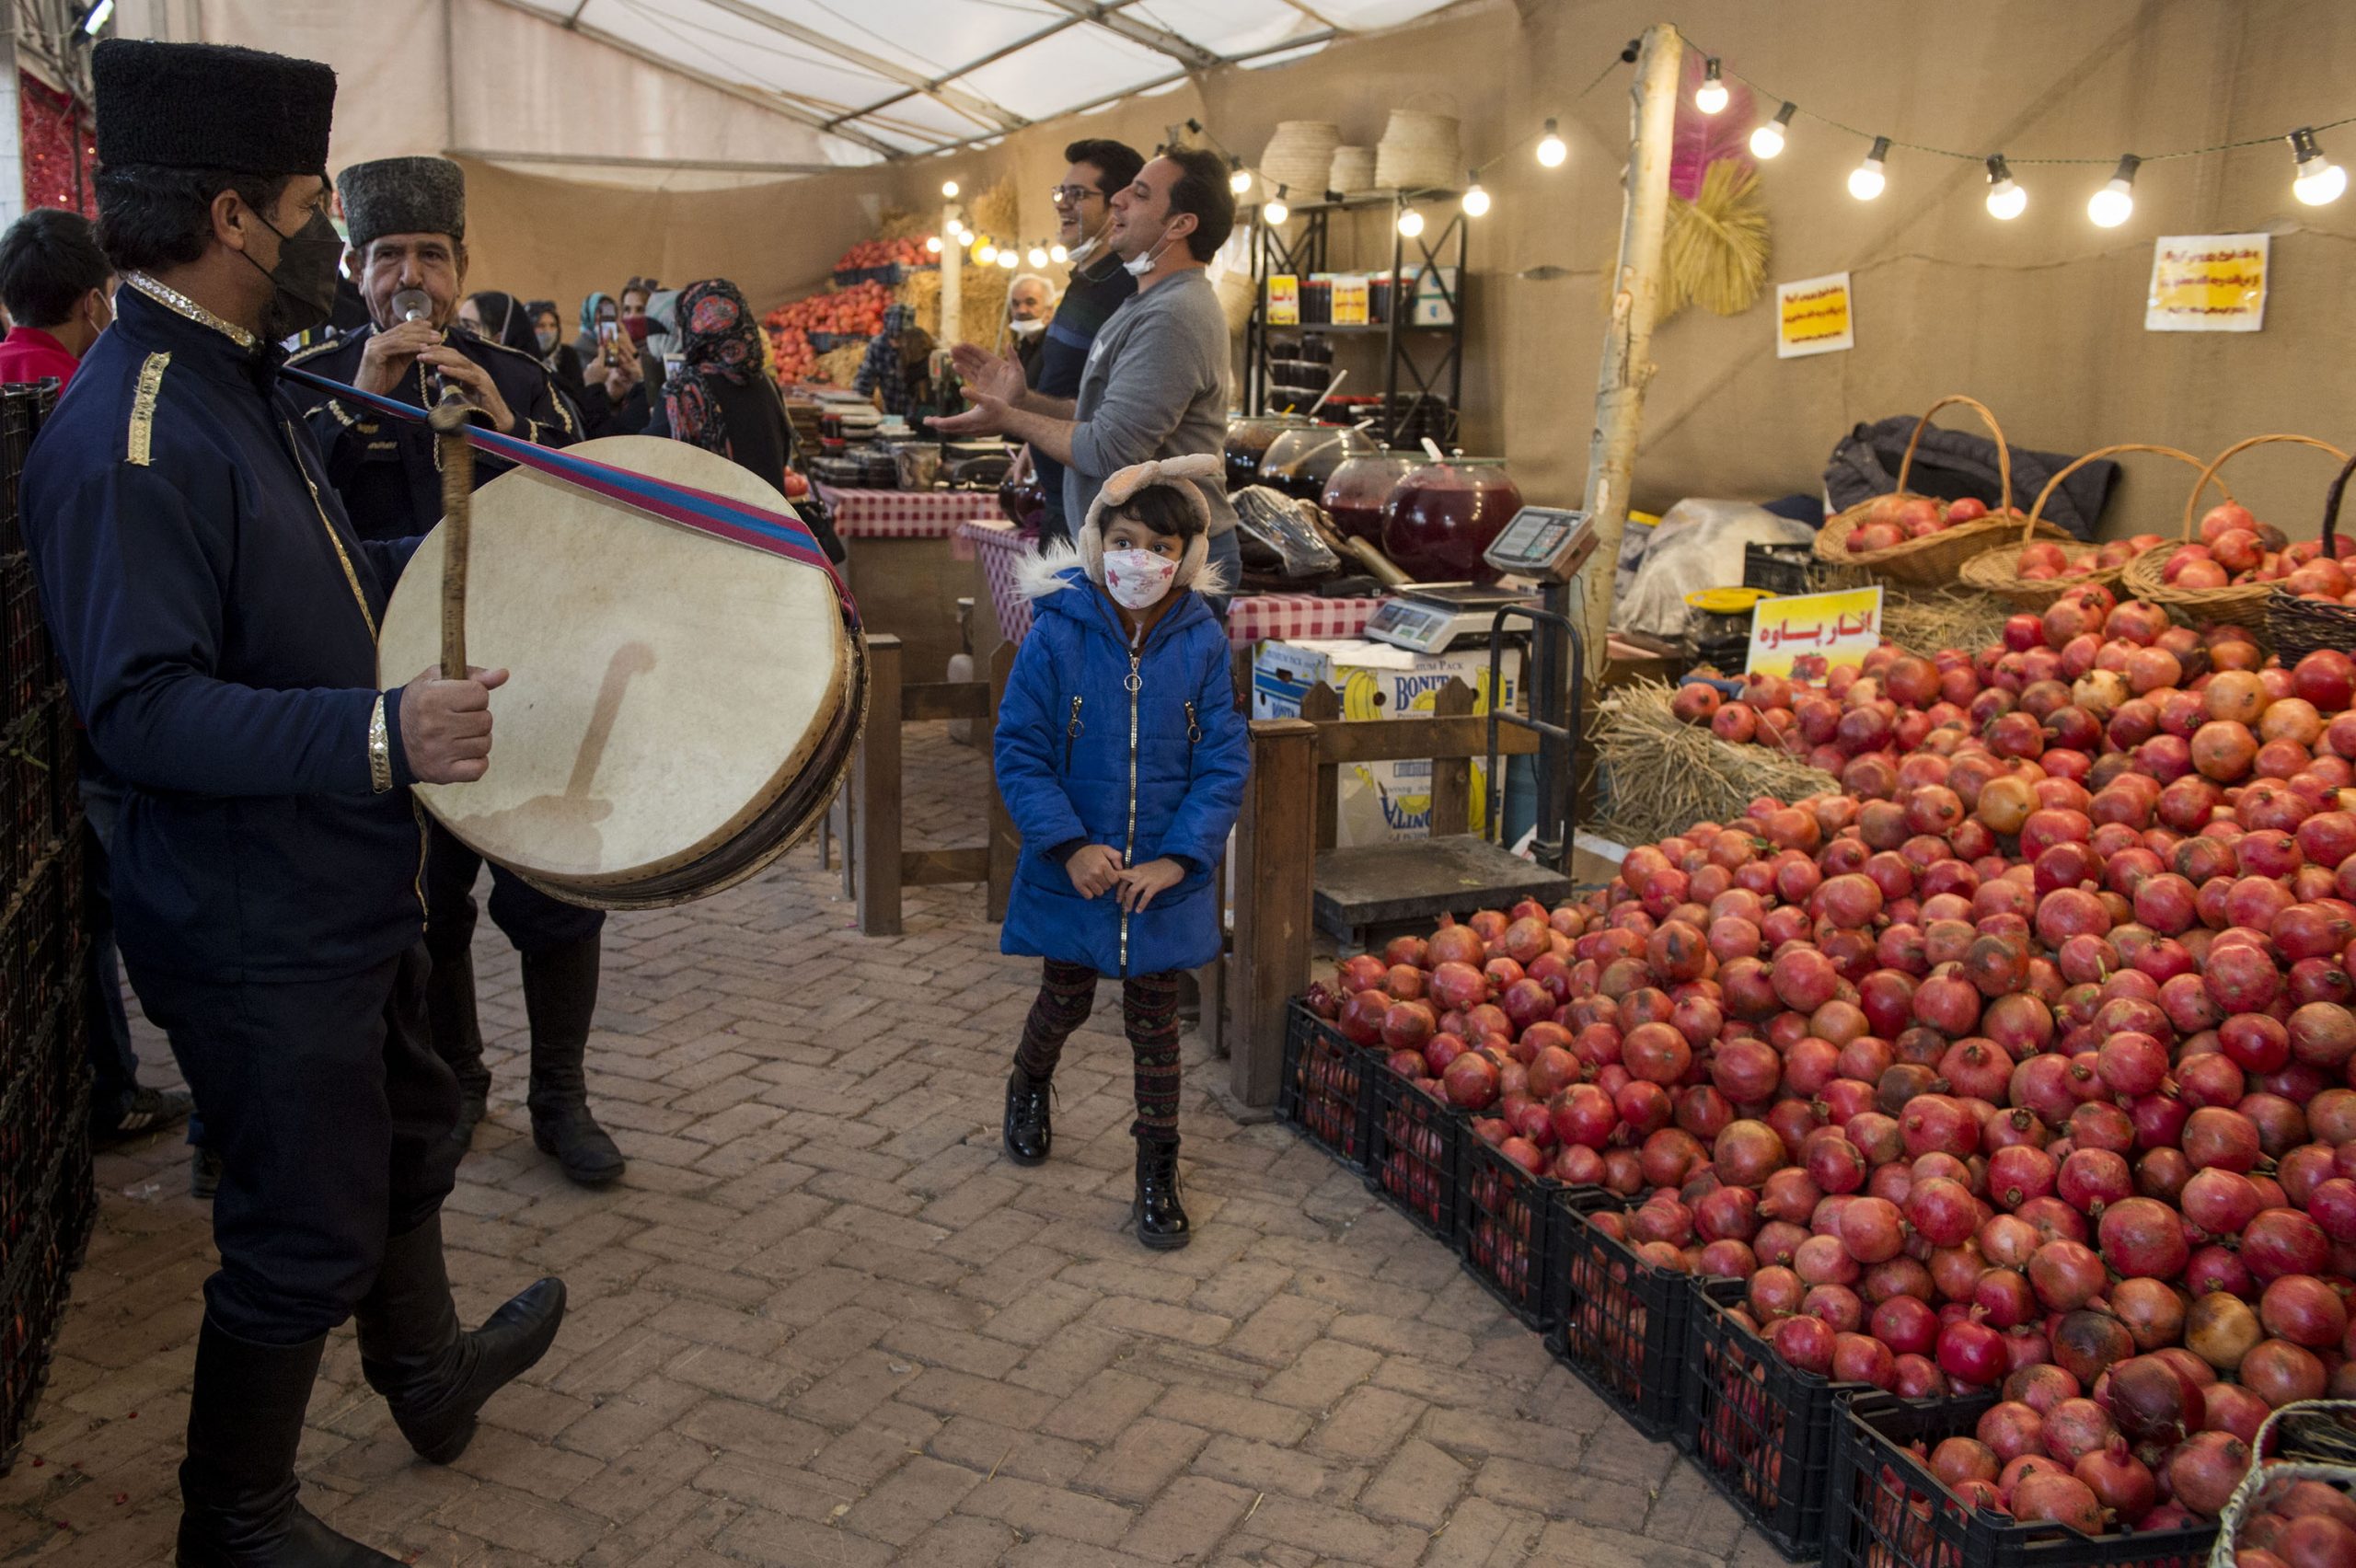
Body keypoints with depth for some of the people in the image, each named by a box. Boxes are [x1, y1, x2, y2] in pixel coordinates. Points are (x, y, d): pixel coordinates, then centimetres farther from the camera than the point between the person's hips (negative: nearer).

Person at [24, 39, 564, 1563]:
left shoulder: (242, 381, 8)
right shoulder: (128, 437, -25)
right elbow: (143, 710, -31)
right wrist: (379, 734, -39)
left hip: (344, 882, 10)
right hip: (258, 931, -10)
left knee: (407, 1134, 27)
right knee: (309, 1232, 5)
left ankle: (428, 1371, 51)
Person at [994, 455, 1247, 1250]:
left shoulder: (1202, 643, -8)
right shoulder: (1057, 633, -12)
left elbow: (1224, 763, -5)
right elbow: (1020, 751, -10)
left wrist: (1178, 857, -15)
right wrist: (1071, 845, -19)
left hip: (1165, 877, 0)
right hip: (1072, 871, 0)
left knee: (1154, 1018, 10)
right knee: (1067, 998, 18)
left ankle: (1158, 1172, 25)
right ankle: (1028, 1087, 51)